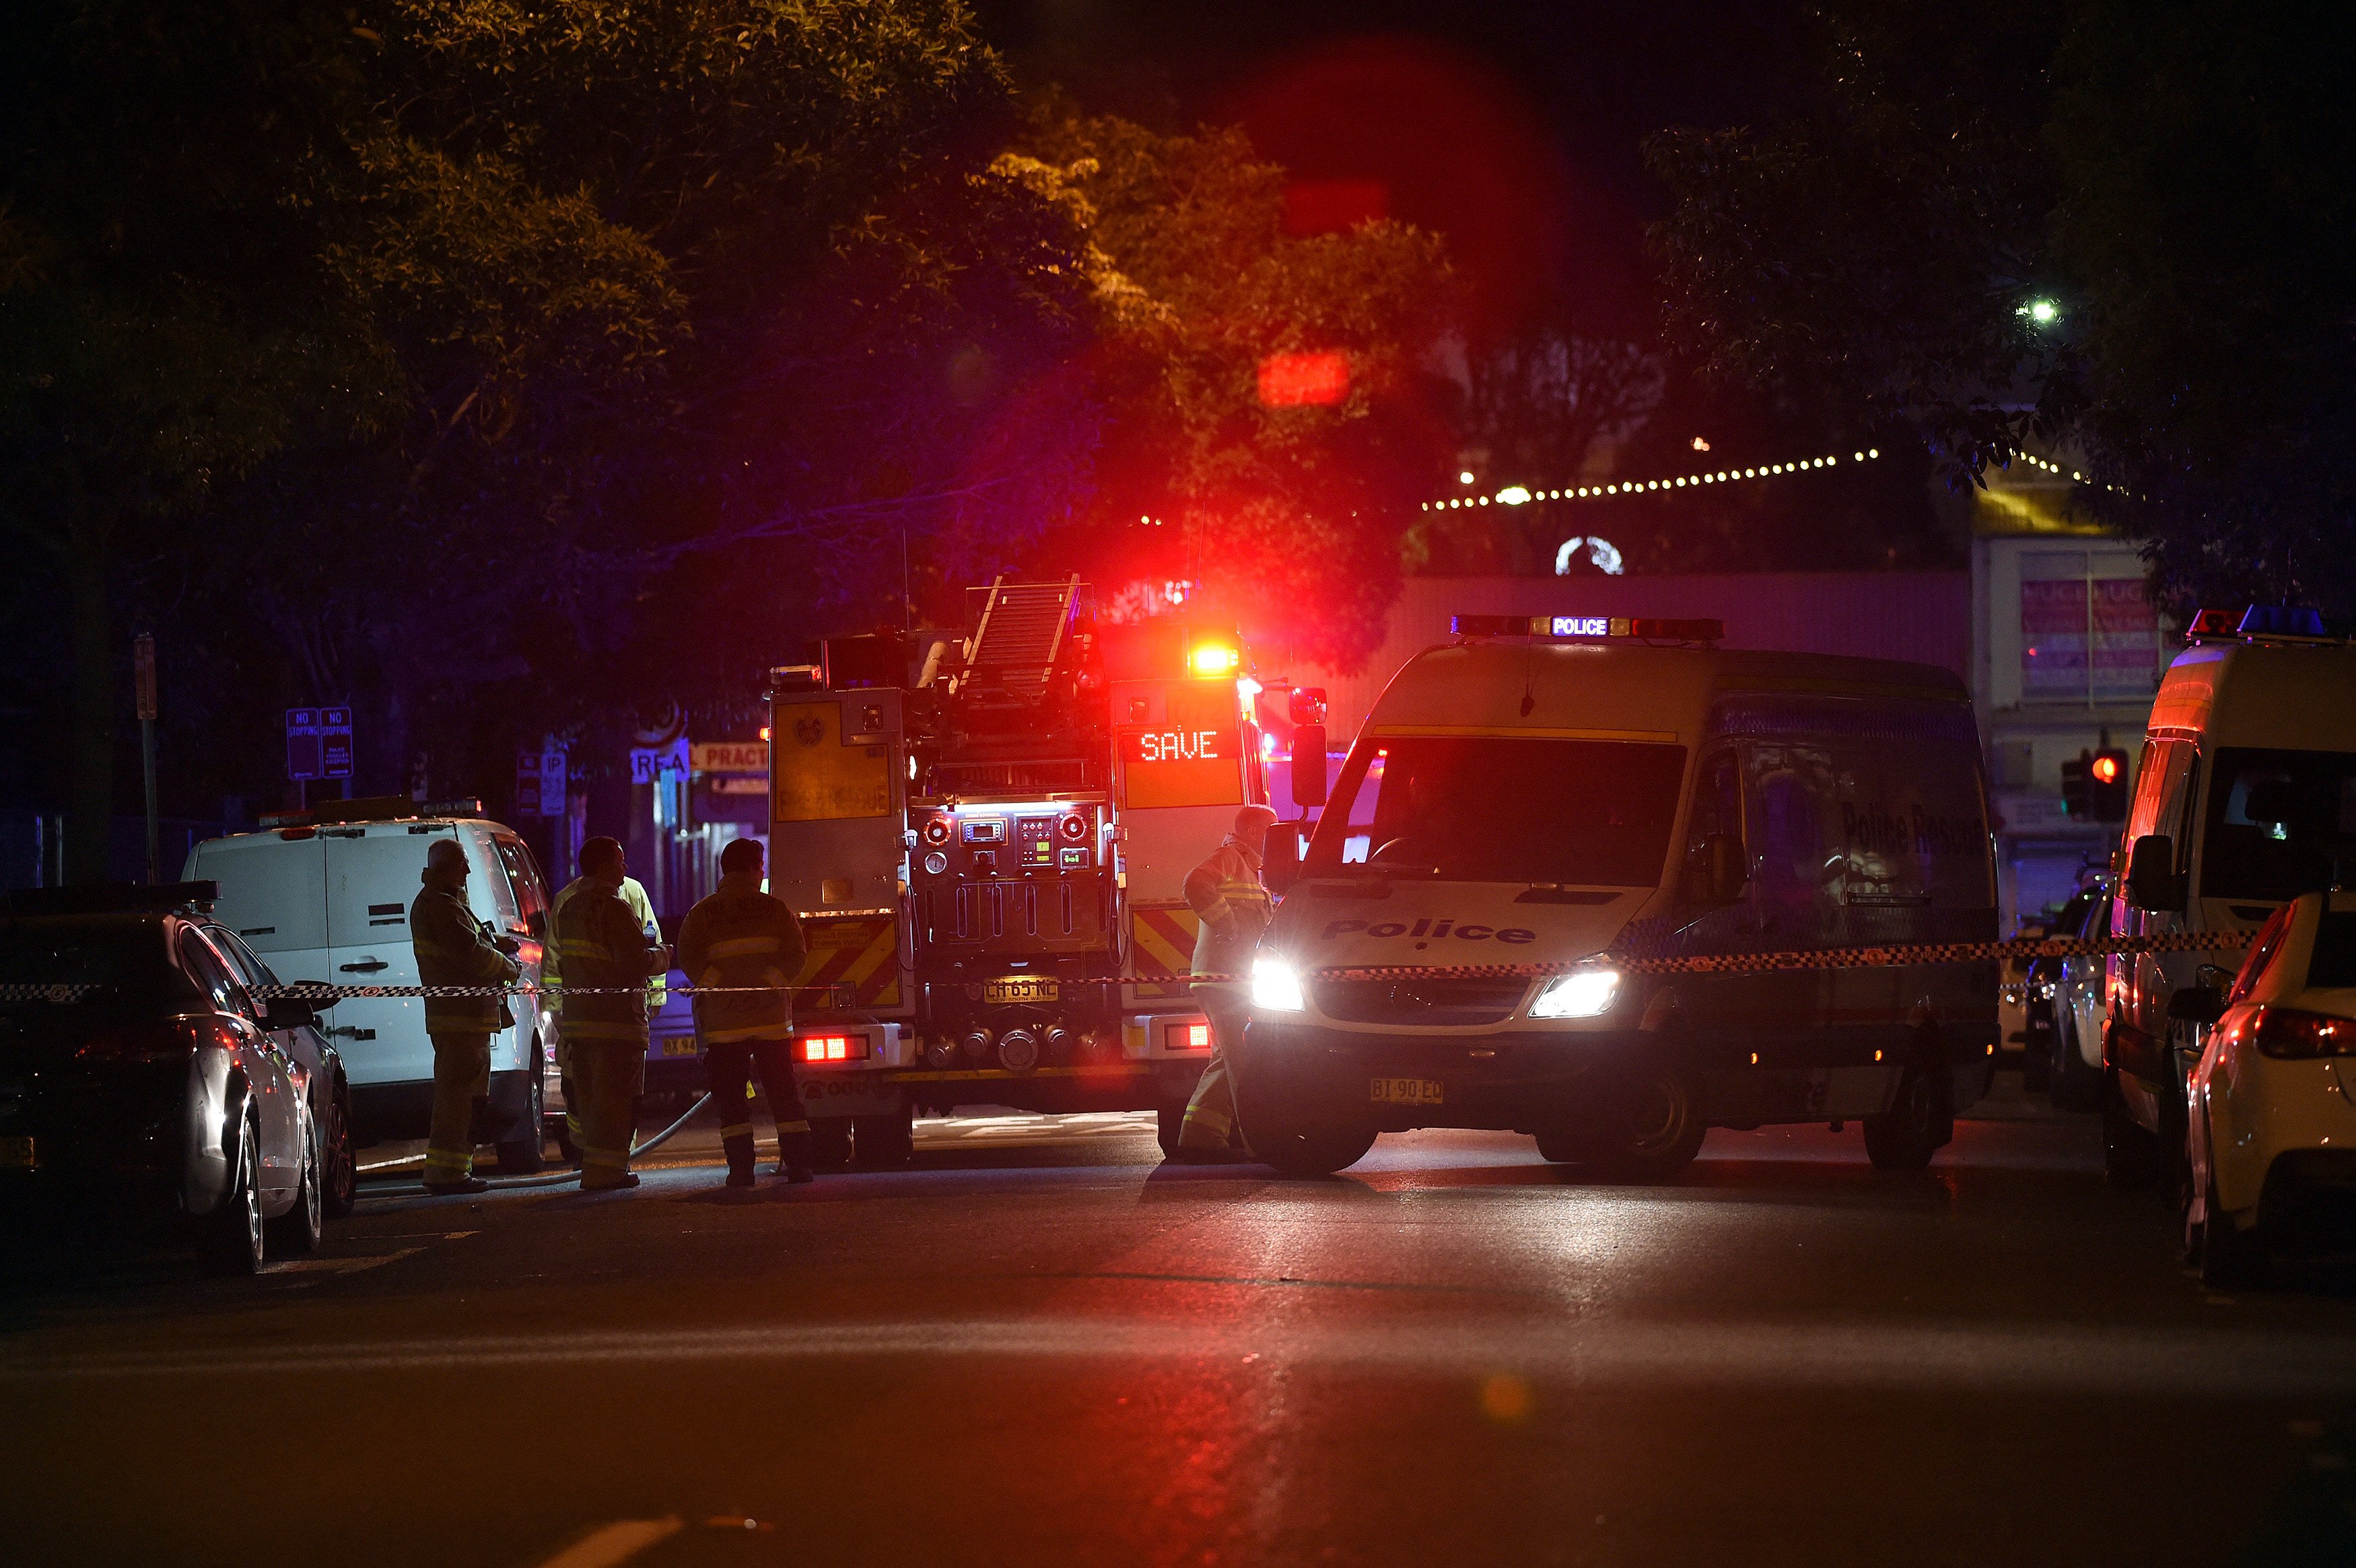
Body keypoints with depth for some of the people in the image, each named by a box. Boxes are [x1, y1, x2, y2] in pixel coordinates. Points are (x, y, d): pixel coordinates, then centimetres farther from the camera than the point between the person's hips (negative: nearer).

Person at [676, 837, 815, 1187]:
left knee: (731, 1098, 3)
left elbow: (689, 958, -7)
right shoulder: (775, 908, 4)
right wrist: (771, 984, -9)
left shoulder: (703, 913, 4)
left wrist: (717, 987, -8)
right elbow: (795, 952, -6)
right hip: (772, 1016, 0)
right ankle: (798, 1163, 3)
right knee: (783, 1093, 6)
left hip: (723, 1019, 0)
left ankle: (741, 1167, -4)